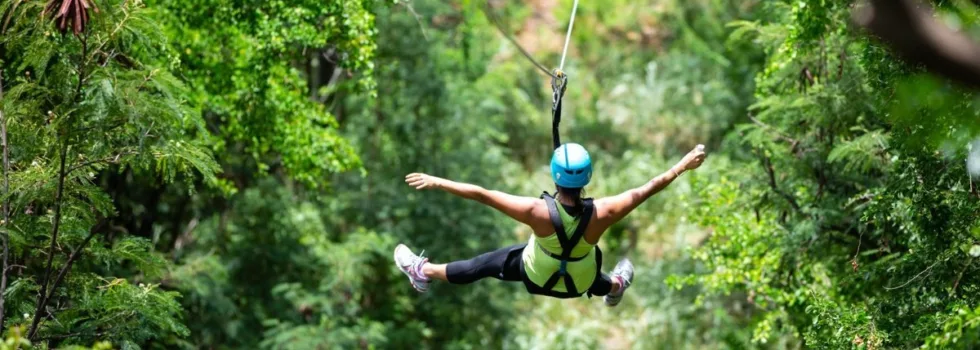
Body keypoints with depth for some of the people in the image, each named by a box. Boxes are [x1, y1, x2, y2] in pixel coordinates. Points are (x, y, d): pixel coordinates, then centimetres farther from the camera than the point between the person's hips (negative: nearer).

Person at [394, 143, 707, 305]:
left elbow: (481, 194, -34)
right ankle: (615, 287, 75)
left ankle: (424, 272, 44)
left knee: (485, 264, 22)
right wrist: (683, 166, -12)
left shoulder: (537, 212, -39)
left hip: (537, 276, -2)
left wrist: (436, 182, -27)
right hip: (580, 284, 2)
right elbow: (648, 188, -23)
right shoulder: (602, 214, -35)